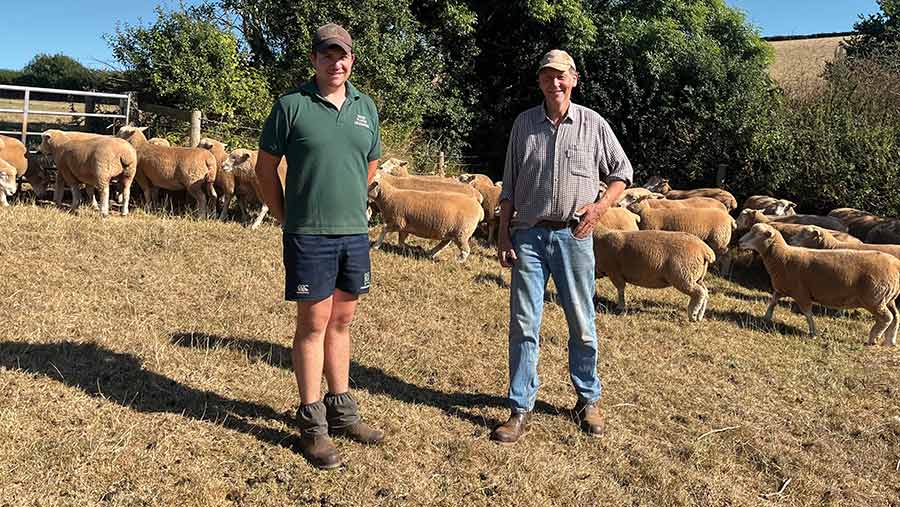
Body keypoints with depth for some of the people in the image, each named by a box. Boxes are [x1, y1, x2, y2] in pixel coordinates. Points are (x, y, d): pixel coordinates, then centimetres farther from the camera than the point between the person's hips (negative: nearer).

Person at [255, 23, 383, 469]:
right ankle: (312, 425, 12)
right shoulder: (292, 105, -4)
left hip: (355, 232, 5)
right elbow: (265, 167, 0)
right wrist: (285, 218, 1)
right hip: (309, 235, -5)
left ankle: (341, 410, 27)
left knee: (341, 321, 14)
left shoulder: (366, 107, 10)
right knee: (314, 324, 1)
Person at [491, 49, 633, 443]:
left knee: (582, 323, 8)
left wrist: (600, 205, -7)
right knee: (523, 323, 0)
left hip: (574, 236, -1)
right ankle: (520, 409, 9)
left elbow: (621, 172, 12)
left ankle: (588, 400, 26)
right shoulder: (524, 124, 7)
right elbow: (509, 186, 9)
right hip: (529, 235, 1)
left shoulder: (593, 124, 4)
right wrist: (503, 236, 4)